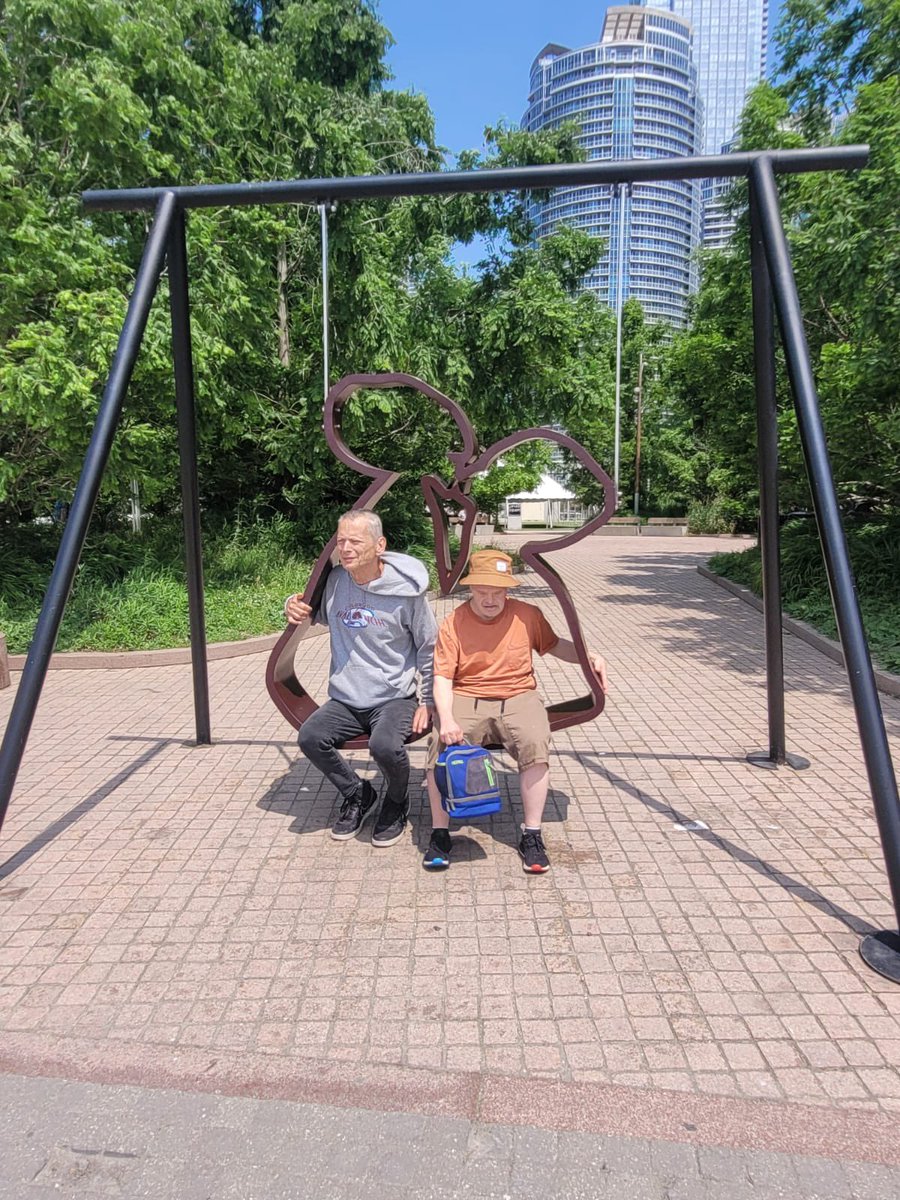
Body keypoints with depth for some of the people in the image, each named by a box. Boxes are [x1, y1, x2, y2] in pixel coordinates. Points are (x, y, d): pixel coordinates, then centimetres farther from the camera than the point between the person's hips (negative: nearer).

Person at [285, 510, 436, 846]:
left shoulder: (405, 590, -12)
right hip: (344, 701, 4)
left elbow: (429, 648, -1)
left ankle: (397, 802, 5)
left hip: (394, 698, -4)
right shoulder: (334, 581, -2)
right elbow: (320, 614, 21)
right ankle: (357, 794, 8)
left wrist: (428, 700, -3)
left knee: (385, 746, -31)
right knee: (310, 736, -20)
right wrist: (294, 606, -2)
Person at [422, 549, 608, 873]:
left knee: (535, 744, -30)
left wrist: (590, 659, 3)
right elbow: (442, 677, -7)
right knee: (440, 745, -28)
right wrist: (446, 719, -25)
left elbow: (555, 645, 21)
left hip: (517, 697, 1)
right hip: (466, 699, 0)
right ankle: (440, 833, -10)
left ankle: (531, 834, -14)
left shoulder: (527, 615, 4)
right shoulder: (454, 623, -2)